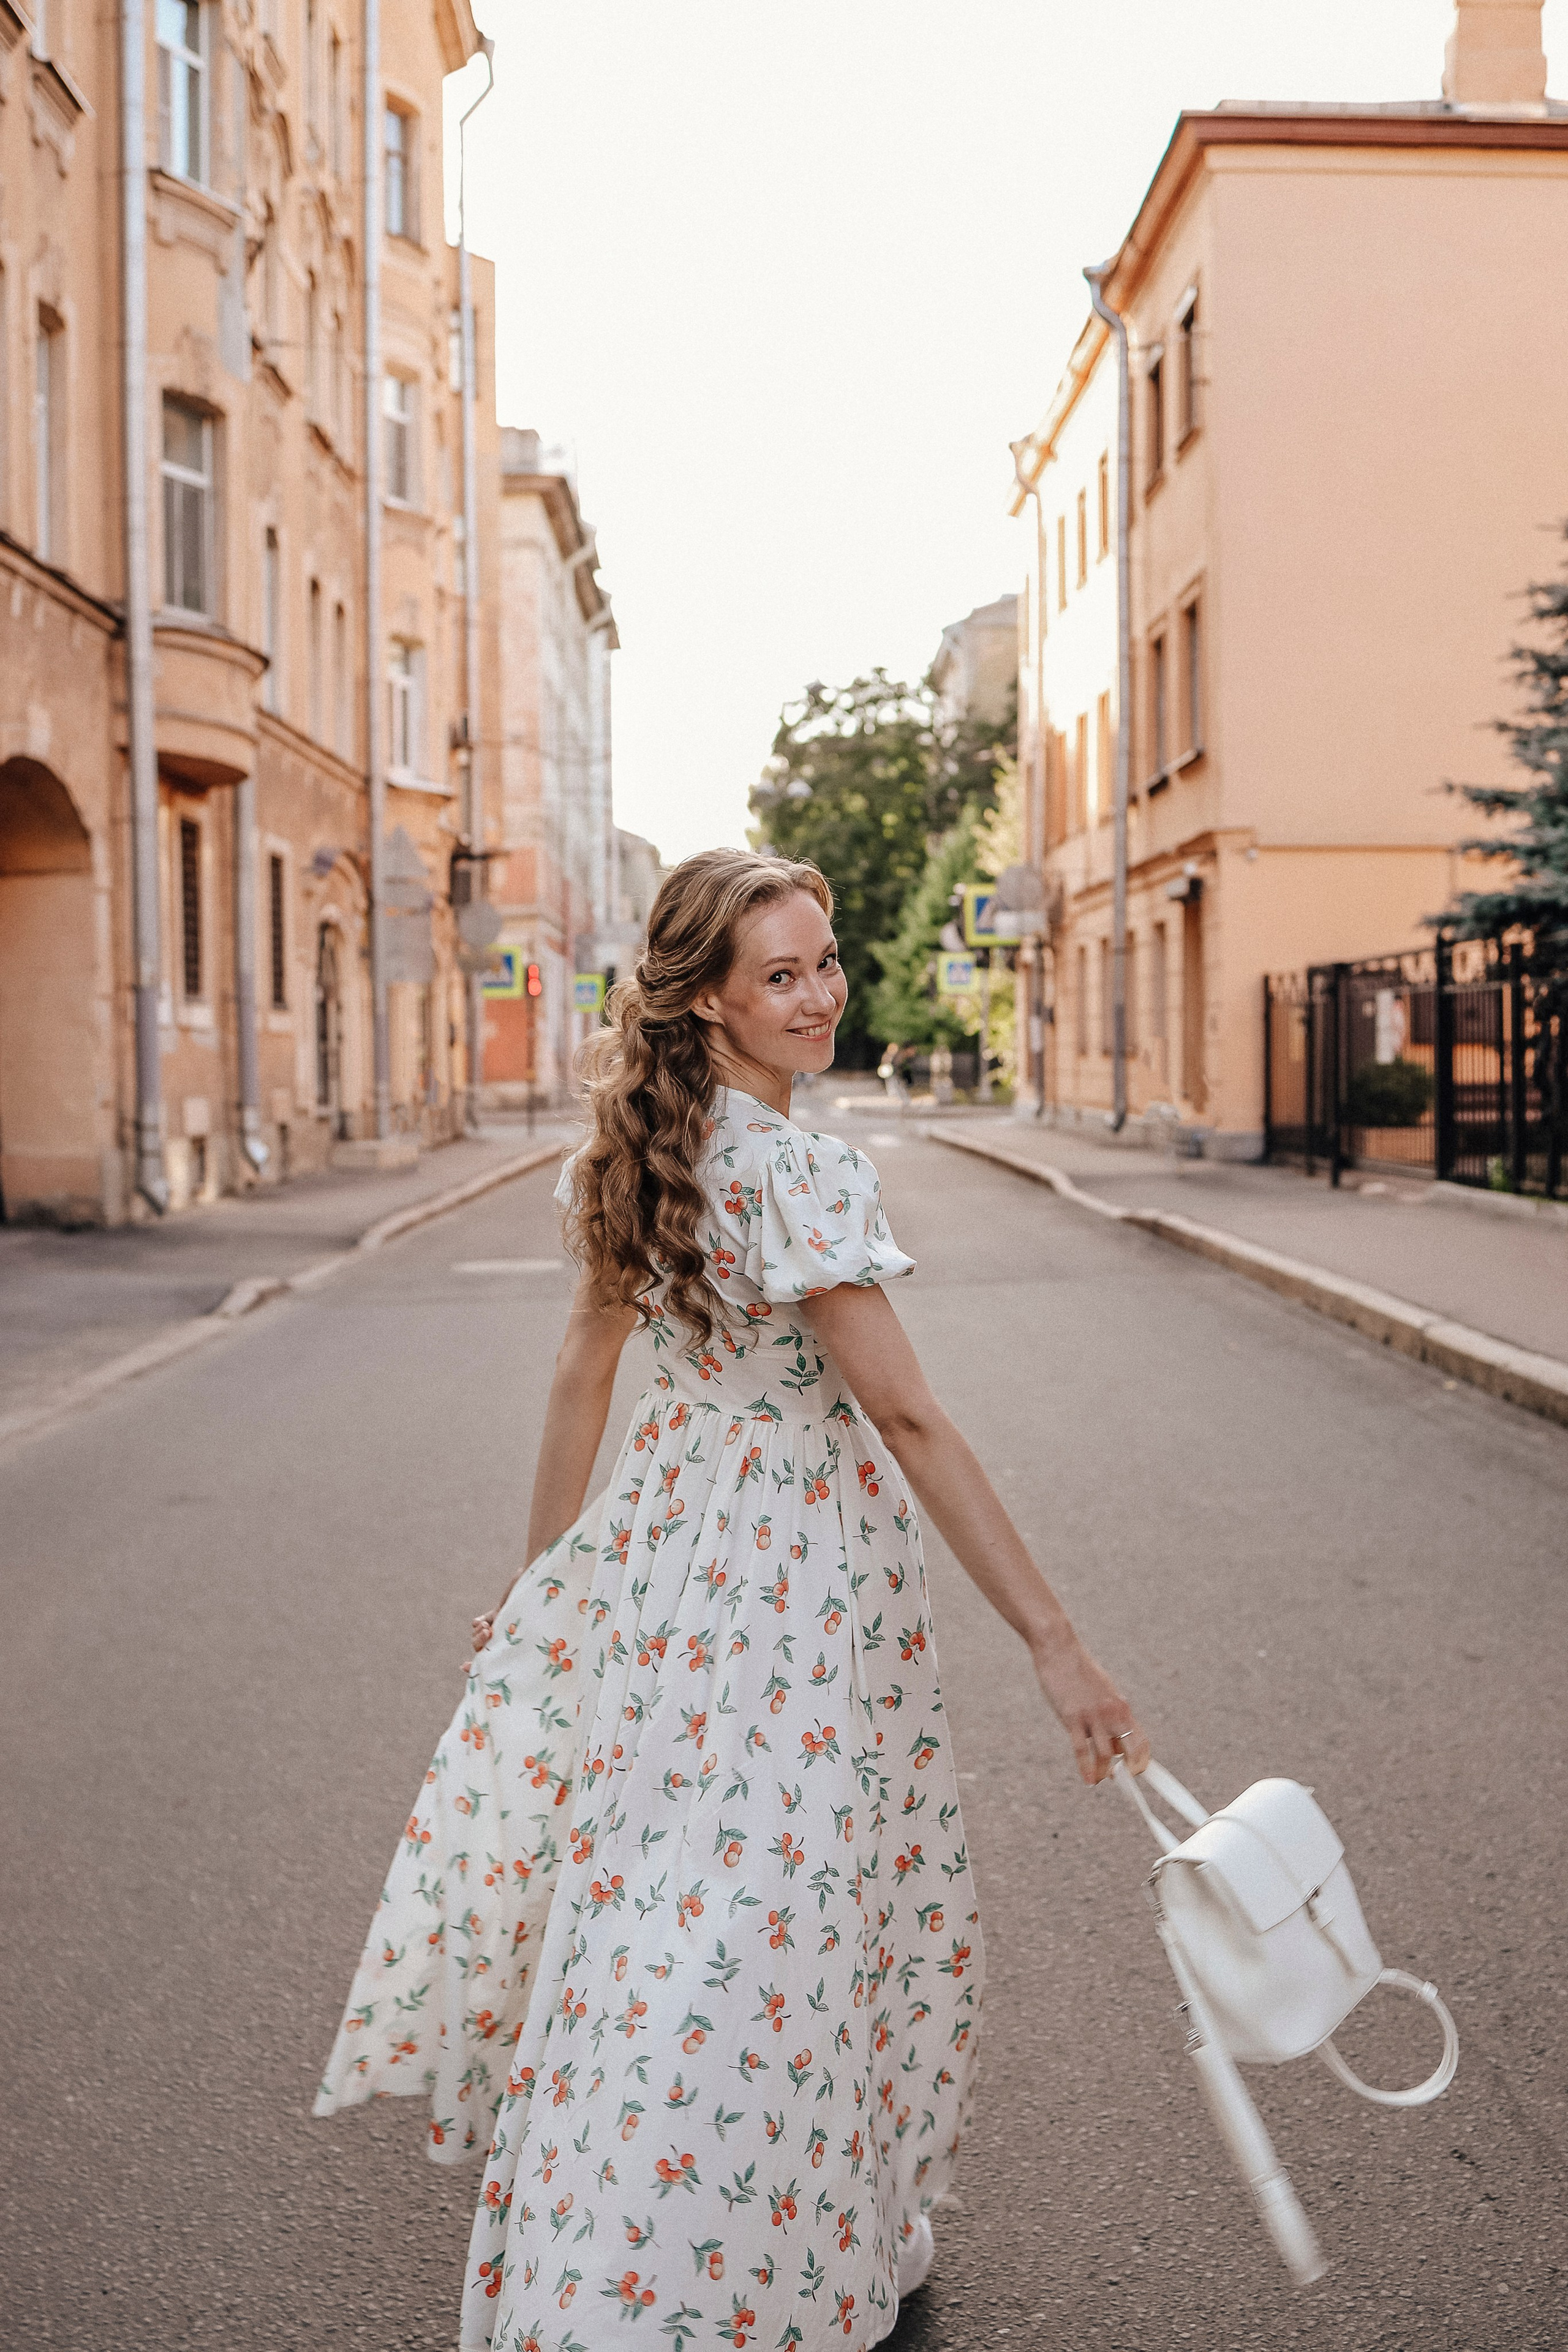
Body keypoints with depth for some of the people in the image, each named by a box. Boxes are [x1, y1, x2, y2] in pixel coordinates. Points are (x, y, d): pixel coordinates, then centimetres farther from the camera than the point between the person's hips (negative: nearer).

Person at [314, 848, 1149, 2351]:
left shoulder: (634, 1150, 5)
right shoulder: (797, 1175, -20)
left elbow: (582, 1371, 11)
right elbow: (906, 1419, -23)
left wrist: (546, 1575, 21)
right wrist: (1052, 1644, -21)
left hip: (663, 1531, 9)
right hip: (794, 1562, -9)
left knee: (651, 1894, 18)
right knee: (760, 1923, 3)